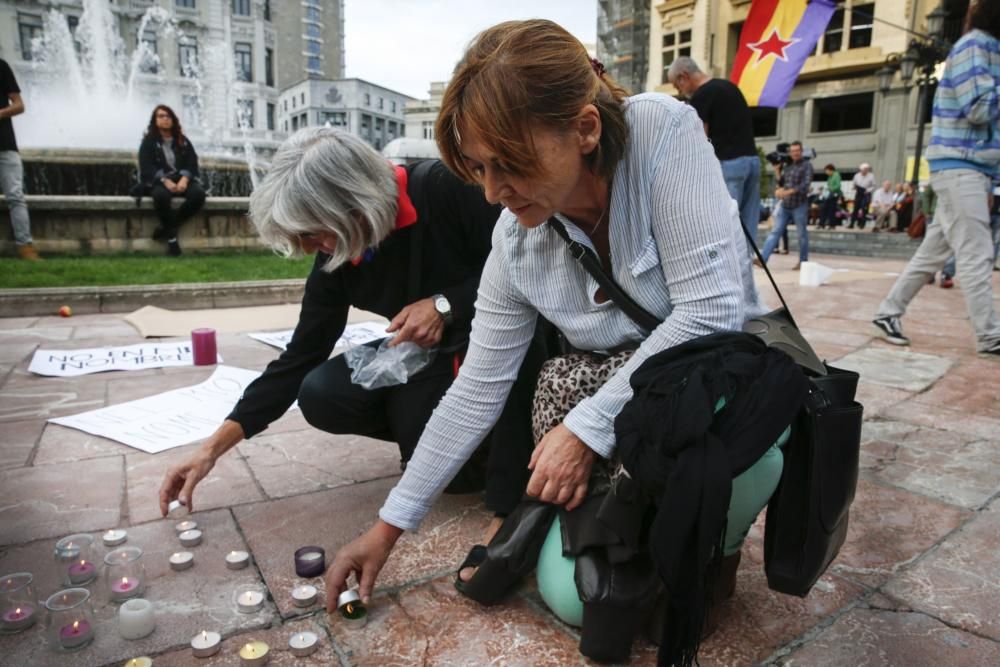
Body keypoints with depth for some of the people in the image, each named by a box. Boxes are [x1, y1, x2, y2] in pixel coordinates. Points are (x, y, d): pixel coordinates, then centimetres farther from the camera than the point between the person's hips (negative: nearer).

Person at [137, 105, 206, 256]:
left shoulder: (183, 141, 15)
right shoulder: (149, 141, 4)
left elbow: (192, 163, 5)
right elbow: (146, 167, -7)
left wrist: (184, 179, -16)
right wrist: (165, 181, -23)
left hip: (181, 179, 3)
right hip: (158, 181, -3)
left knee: (199, 193, -30)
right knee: (161, 195, -39)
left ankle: (166, 227, -18)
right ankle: (171, 235, -21)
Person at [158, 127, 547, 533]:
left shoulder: (444, 188, -23)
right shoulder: (337, 259, -7)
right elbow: (300, 357, -3)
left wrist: (445, 305, -26)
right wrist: (214, 447, -5)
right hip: (430, 354, 7)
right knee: (321, 396, -12)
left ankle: (507, 503, -6)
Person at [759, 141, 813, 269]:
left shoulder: (806, 165, -3)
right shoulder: (787, 166, 14)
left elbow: (805, 184, -15)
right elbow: (780, 181, 20)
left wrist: (789, 191, -28)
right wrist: (777, 190, -4)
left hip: (799, 205, -5)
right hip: (784, 205, 5)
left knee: (802, 234, 4)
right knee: (775, 232, -3)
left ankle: (803, 262, 14)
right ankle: (762, 258, -10)